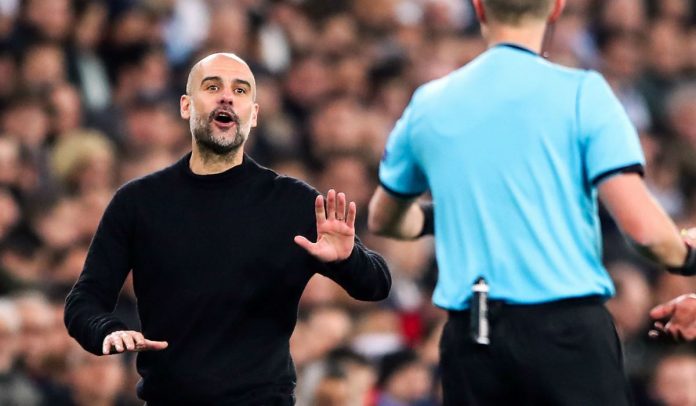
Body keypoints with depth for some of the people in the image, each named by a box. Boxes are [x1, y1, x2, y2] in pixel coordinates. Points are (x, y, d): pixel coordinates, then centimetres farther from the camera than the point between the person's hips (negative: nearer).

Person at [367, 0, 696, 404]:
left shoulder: (428, 103, 10)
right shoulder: (582, 93, -5)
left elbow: (383, 220, 27)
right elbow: (642, 226, -11)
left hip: (468, 338, 4)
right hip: (567, 327, -4)